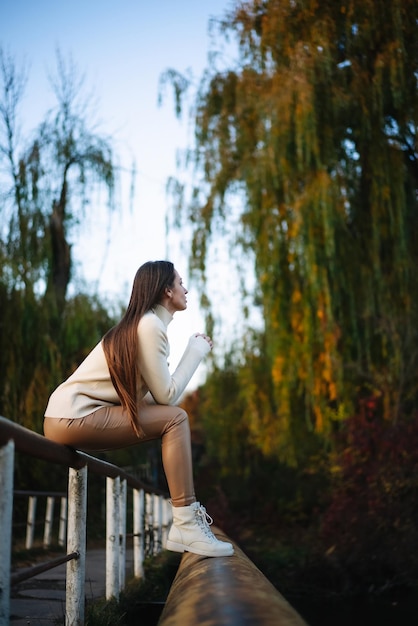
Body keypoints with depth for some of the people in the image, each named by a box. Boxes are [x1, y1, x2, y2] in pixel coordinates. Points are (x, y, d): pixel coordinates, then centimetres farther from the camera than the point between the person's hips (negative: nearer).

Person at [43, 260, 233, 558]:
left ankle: (186, 516, 3)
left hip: (76, 414, 9)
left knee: (173, 417, 5)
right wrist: (196, 350, -4)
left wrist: (195, 350, 6)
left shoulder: (143, 324, 16)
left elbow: (157, 393, 8)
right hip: (73, 418, -9)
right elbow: (167, 395, -14)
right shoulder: (150, 325, -13)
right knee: (175, 418, -13)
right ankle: (186, 526, -16)